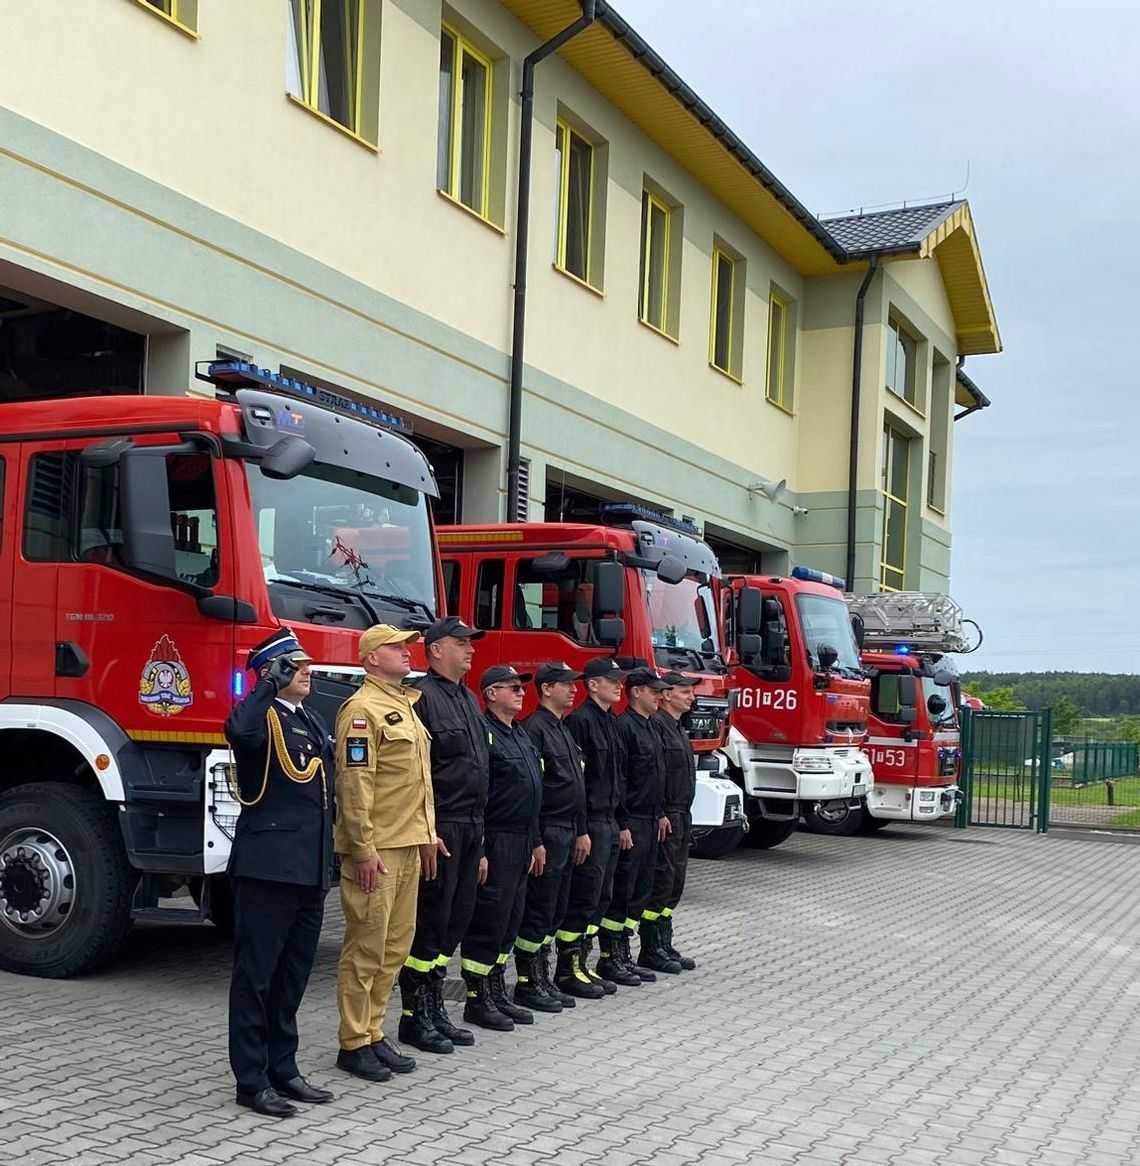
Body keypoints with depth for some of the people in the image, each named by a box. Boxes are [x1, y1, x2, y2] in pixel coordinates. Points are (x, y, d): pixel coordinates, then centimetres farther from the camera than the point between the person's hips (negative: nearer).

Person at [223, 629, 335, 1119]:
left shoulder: (311, 721, 18)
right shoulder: (263, 716, -9)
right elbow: (238, 731, -36)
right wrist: (269, 684, -23)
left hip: (310, 870, 9)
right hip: (269, 866, -9)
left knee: (293, 974, 15)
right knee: (257, 974, -1)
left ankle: (283, 1069, 24)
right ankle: (251, 1081, 5)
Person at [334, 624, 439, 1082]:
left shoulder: (405, 706, 17)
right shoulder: (362, 709, -12)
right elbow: (354, 784, -17)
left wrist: (427, 835, 17)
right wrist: (364, 850, -19)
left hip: (408, 847, 9)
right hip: (375, 850, -9)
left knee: (395, 944, 12)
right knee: (366, 947, -2)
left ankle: (374, 1034, 22)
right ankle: (354, 1044, 7)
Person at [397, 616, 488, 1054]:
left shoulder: (468, 699, 17)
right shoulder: (423, 697, -12)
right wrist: (427, 831, -20)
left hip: (470, 827, 9)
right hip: (440, 828, -9)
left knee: (455, 920, 13)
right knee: (429, 923, -3)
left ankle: (435, 1008, 23)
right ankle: (414, 1017, 7)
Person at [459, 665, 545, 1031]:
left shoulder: (521, 736, 17)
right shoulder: (484, 734, -13)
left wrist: (536, 842, 20)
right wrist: (478, 851, -22)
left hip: (521, 844, 10)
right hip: (496, 844, -9)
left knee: (509, 921, 14)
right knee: (488, 921, -3)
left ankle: (497, 994, 23)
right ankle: (477, 1000, 5)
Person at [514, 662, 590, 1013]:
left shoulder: (564, 730, 18)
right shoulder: (535, 728, -13)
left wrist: (581, 831, 17)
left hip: (567, 833, 10)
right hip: (547, 834, -9)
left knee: (554, 912, 13)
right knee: (538, 911, -3)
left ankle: (543, 980, 20)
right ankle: (527, 984, 5)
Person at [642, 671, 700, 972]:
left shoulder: (678, 728, 18)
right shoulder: (657, 725, -14)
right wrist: (661, 815, -23)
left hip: (681, 815, 10)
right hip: (665, 817, -10)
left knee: (674, 883, 13)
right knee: (660, 882, -6)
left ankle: (664, 945, 19)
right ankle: (651, 950, 0)